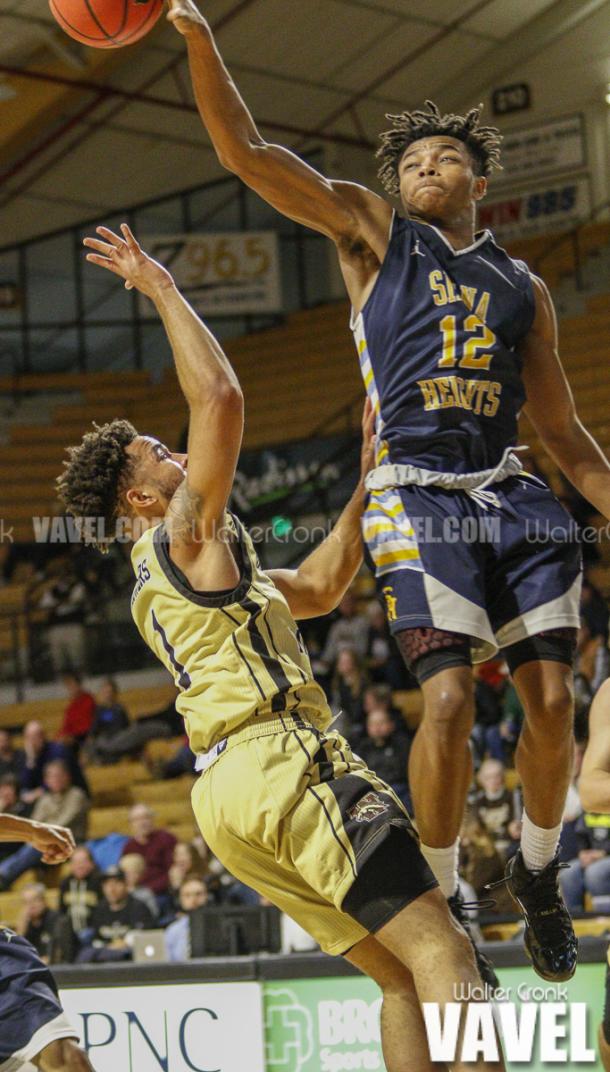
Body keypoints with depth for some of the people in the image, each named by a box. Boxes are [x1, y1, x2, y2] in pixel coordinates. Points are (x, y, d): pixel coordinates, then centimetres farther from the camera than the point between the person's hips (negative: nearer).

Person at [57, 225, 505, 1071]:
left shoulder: (164, 578, 27)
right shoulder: (189, 535, 1)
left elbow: (321, 586, 30)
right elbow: (220, 398, -12)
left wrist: (368, 482, 26)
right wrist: (162, 290, -5)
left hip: (226, 789, 10)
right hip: (283, 760, -10)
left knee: (402, 976, 7)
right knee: (437, 946, -18)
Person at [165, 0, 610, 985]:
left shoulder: (522, 288, 20)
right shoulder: (370, 230, 12)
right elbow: (246, 153, 3)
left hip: (514, 497, 4)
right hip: (418, 495, -3)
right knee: (450, 698, -18)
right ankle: (439, 890, -1)